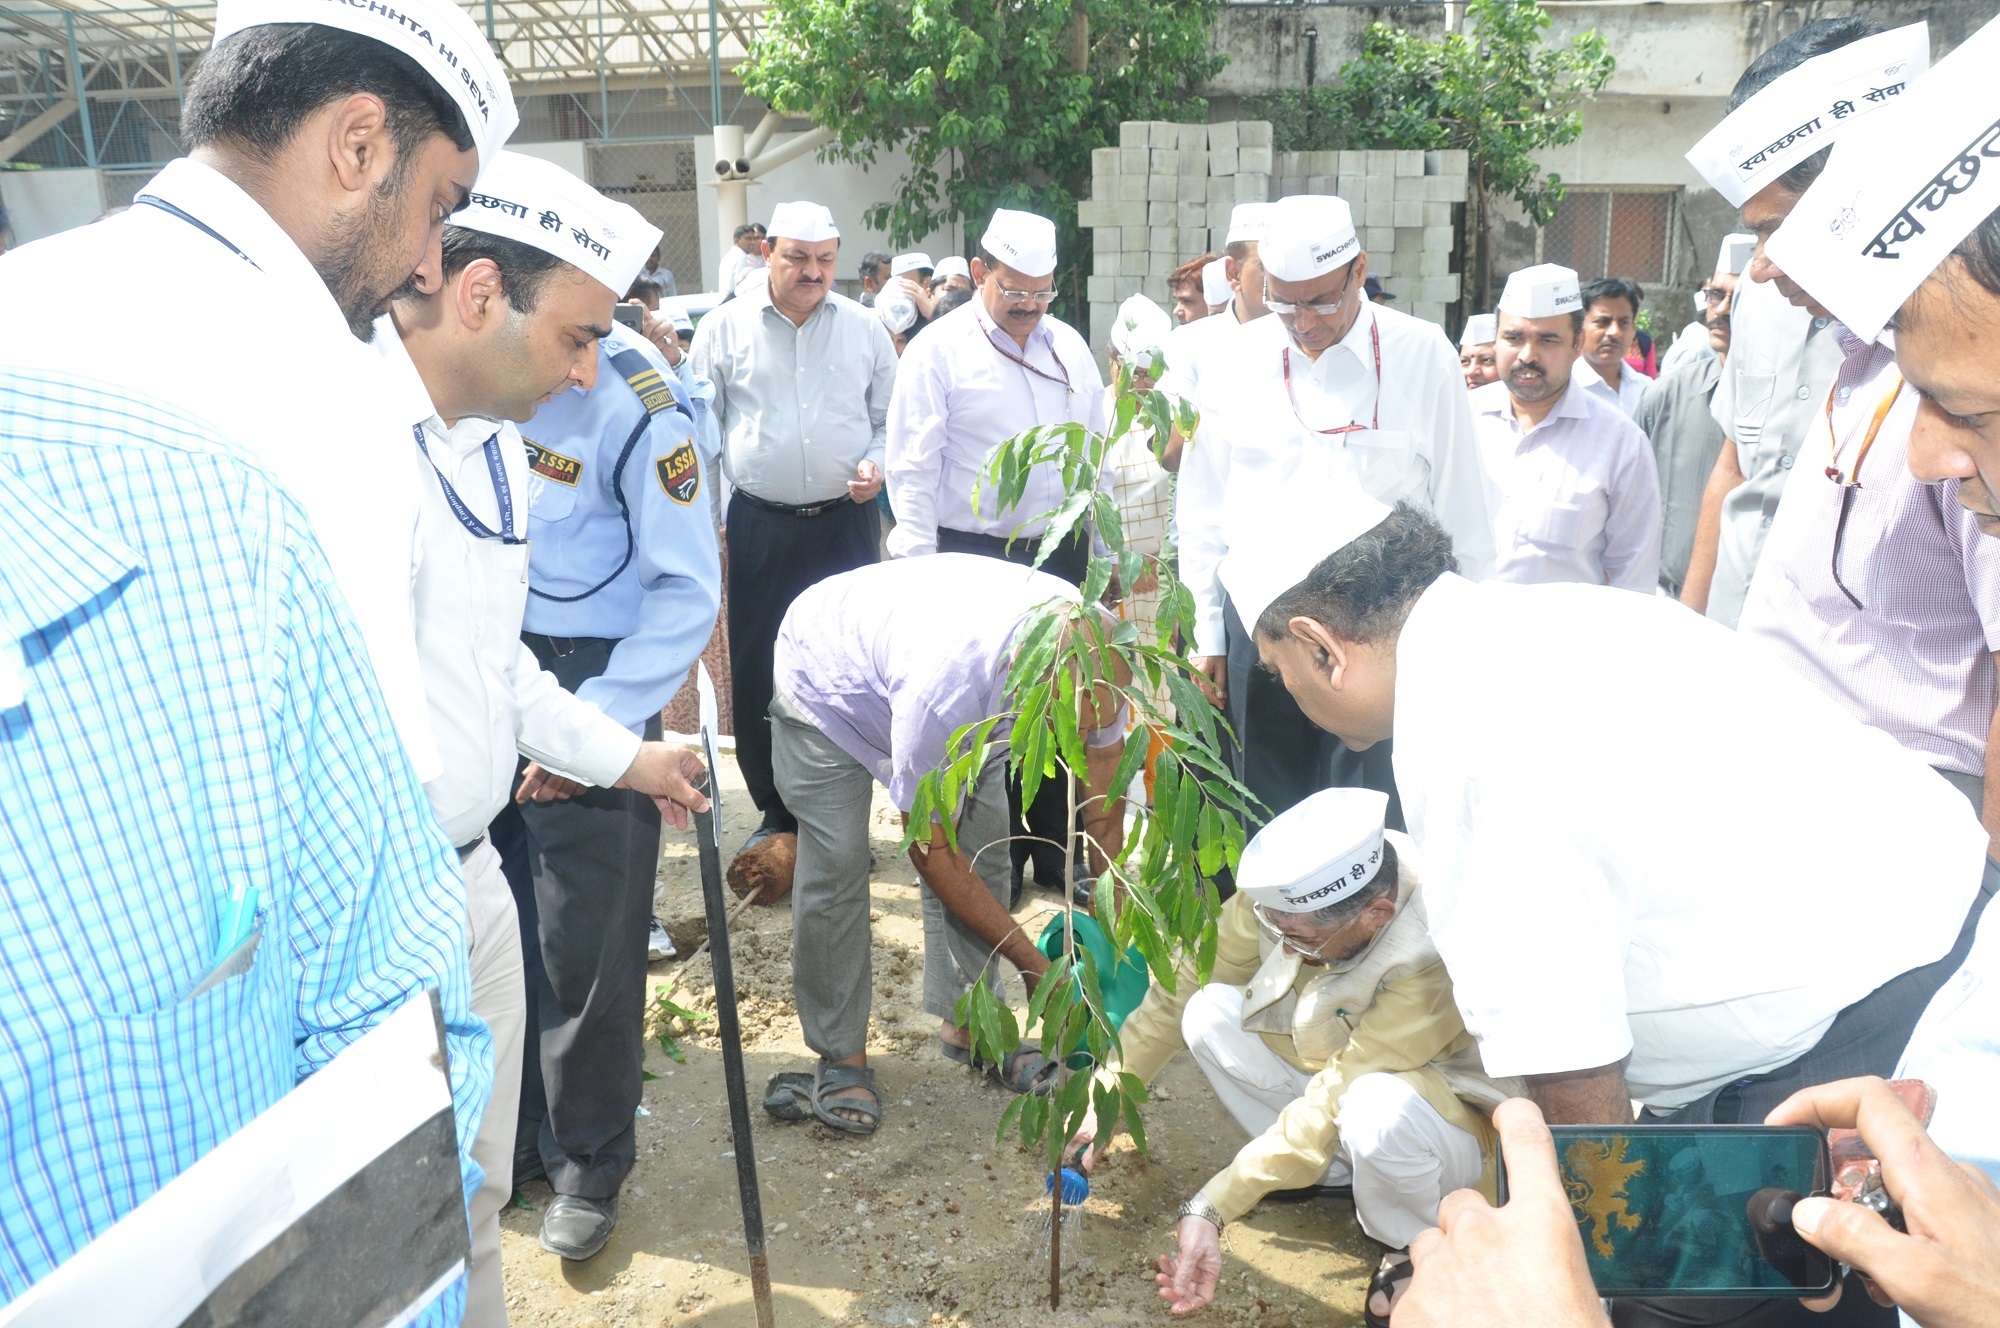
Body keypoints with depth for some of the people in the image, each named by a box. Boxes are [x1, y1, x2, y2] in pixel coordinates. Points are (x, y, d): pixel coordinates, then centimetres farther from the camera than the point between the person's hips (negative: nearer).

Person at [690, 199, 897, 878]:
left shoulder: (865, 328, 5)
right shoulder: (725, 329, 2)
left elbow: (892, 418, 13)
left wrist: (878, 464, -7)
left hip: (847, 523, 1)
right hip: (760, 526, 0)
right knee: (757, 671, 4)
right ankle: (777, 812, 20)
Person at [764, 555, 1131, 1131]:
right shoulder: (944, 693, -46)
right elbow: (932, 852, -30)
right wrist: (1034, 965, -23)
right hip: (826, 679, -5)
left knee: (982, 844, -3)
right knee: (836, 863, -11)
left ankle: (965, 1022, 14)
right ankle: (840, 1055, 4)